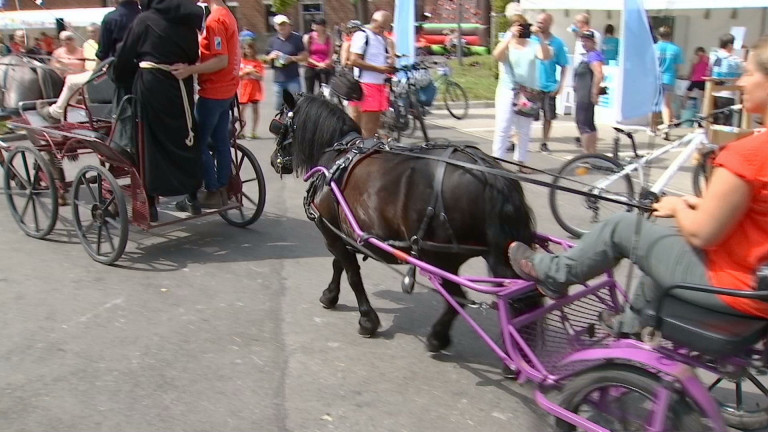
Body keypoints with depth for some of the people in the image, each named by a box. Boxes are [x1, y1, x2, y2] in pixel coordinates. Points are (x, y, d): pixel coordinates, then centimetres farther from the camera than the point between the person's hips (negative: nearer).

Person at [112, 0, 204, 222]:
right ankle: (192, 196, 14)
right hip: (180, 86, 3)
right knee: (184, 140, 11)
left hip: (150, 85, -3)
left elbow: (125, 58, 4)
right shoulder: (187, 22, 9)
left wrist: (118, 76, 20)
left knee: (152, 142, 4)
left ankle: (150, 203, 6)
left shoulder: (145, 20, -2)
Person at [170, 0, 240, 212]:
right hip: (226, 90, 9)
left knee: (198, 142, -1)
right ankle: (222, 189, 19)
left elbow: (221, 60, -23)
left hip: (213, 92, -9)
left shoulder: (214, 20, -18)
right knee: (221, 141, 13)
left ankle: (212, 192, 3)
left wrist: (190, 70, -30)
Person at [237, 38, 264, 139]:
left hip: (255, 89, 0)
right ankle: (241, 131, 9)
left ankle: (253, 132, 5)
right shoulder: (241, 61, 6)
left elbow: (260, 77, -2)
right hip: (243, 88, 0)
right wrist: (246, 71, -11)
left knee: (255, 108, -1)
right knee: (242, 109, 1)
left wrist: (252, 72, -16)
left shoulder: (257, 62, 4)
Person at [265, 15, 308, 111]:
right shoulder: (272, 41, 10)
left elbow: (305, 56, 1)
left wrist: (292, 58, -15)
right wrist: (271, 56, -6)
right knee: (279, 107, 8)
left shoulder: (296, 38, 1)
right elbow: (266, 59, 17)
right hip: (278, 80, 4)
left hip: (293, 79, -3)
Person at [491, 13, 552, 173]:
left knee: (524, 130, 9)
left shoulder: (533, 45, 5)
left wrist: (540, 37, -22)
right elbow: (497, 55, -21)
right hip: (508, 91, -2)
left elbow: (546, 56, -11)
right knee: (503, 127, -7)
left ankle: (520, 161, 18)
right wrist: (510, 36, -28)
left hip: (528, 92, 3)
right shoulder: (507, 45, 1)